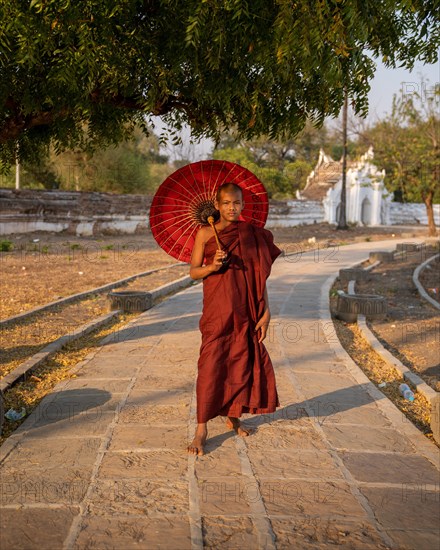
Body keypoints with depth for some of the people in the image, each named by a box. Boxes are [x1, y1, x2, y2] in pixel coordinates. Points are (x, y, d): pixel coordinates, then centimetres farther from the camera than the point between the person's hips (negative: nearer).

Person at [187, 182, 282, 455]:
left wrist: (265, 312, 0)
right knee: (211, 364, -8)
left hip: (245, 308, 3)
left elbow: (260, 276, 6)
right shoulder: (206, 233, 1)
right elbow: (194, 271, 1)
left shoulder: (253, 235, 7)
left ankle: (234, 416, 30)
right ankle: (202, 428, -3)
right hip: (217, 306, -3)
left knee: (242, 361, 10)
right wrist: (212, 266, -20)